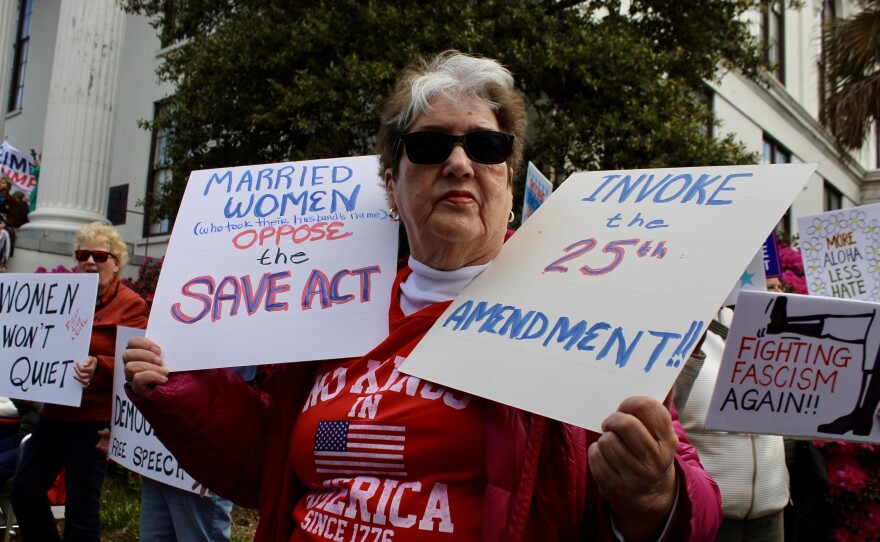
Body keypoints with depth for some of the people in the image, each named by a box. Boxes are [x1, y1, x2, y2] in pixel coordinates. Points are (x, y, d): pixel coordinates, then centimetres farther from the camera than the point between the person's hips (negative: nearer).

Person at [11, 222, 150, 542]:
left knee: (81, 506, 1)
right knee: (24, 490, 12)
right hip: (55, 413, 7)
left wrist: (97, 366, -31)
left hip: (95, 418, -7)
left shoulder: (130, 305, -8)